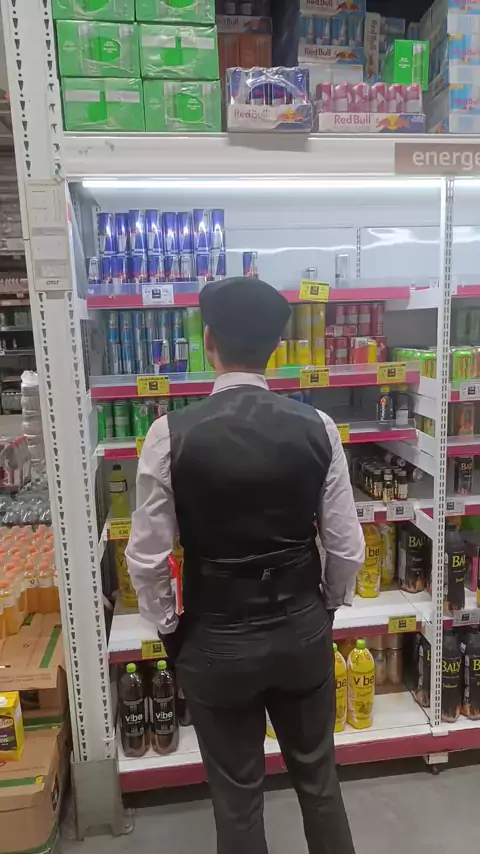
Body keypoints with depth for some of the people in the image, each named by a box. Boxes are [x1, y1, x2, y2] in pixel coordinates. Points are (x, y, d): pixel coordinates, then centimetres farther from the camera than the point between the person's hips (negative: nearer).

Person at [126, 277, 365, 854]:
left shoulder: (171, 434, -18)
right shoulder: (317, 428, -12)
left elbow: (146, 558, -12)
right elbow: (347, 548, -6)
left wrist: (168, 627, 5)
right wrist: (327, 607, 13)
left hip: (216, 640, -2)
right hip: (303, 630, 3)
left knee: (237, 797, 22)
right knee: (317, 778, 27)